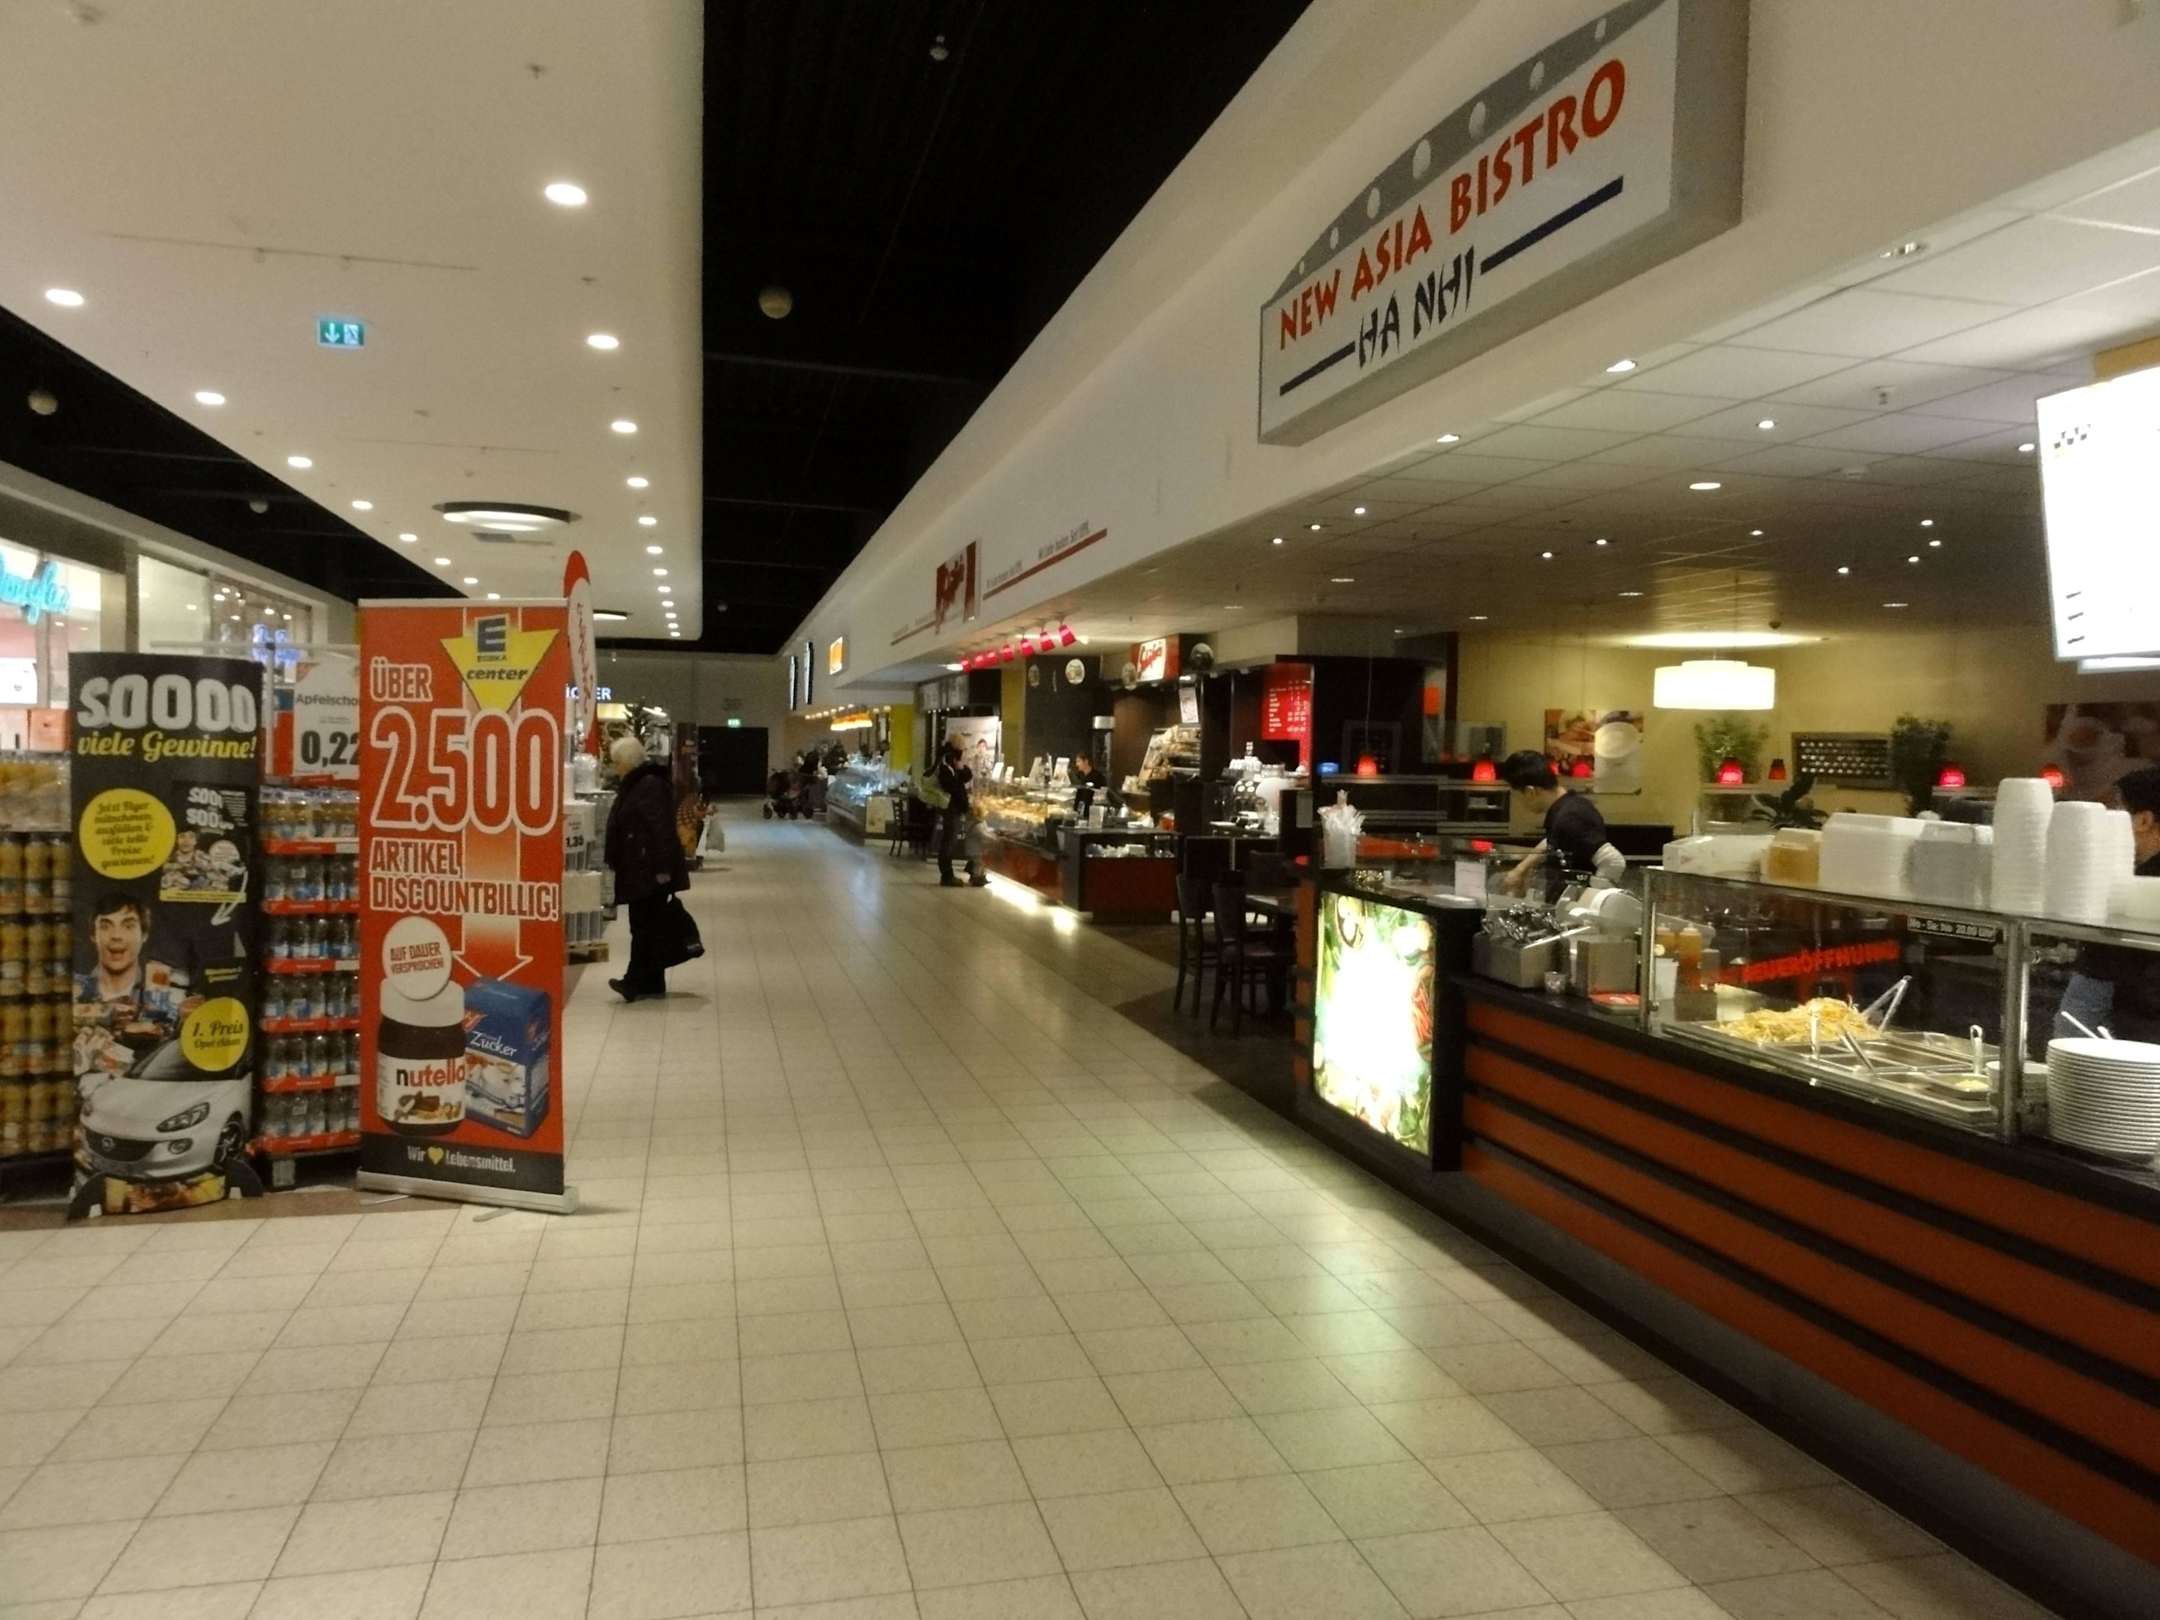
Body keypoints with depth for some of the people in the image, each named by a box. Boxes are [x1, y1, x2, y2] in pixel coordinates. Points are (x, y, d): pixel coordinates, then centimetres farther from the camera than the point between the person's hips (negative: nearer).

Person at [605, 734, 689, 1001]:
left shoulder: (650, 785, -14)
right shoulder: (633, 785, 18)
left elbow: (661, 829, -20)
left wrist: (662, 867, -24)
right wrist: (614, 861, 24)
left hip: (650, 870, -10)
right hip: (637, 869, 10)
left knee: (645, 926, -8)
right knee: (649, 926, 11)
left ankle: (636, 981, -8)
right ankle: (652, 983, 15)